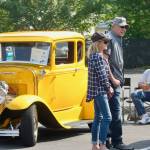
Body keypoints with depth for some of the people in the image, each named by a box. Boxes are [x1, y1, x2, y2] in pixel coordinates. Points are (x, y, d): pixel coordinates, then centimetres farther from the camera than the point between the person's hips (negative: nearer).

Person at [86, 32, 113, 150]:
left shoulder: (94, 55, 15)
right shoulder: (98, 56, -16)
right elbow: (101, 75, -18)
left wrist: (108, 88, 12)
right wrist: (108, 88, -8)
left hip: (97, 90, 10)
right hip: (100, 90, -10)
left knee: (98, 117, 12)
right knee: (107, 117, -11)